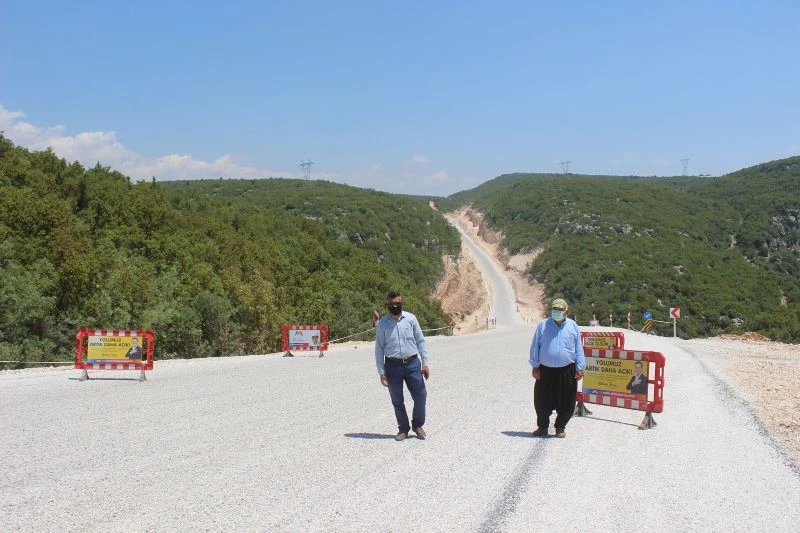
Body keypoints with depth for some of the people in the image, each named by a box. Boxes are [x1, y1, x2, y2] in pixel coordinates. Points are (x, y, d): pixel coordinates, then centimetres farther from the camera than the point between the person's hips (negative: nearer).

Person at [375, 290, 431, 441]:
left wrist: (425, 362, 1)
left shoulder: (410, 319, 1)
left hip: (412, 363, 0)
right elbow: (379, 348, 2)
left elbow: (420, 341, 5)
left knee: (420, 395, 1)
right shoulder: (382, 324, -1)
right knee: (397, 400, 8)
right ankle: (403, 429, 24)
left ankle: (417, 425, 23)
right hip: (393, 365, 0)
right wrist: (381, 372, -1)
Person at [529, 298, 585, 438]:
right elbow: (535, 346, 4)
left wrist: (580, 368, 3)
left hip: (567, 371, 0)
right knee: (542, 401, 5)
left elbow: (579, 348, 7)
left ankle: (560, 427, 23)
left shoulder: (573, 326, 4)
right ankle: (543, 426, 23)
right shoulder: (543, 325, 1)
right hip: (545, 370, 0)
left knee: (566, 402, 5)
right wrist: (535, 366, 0)